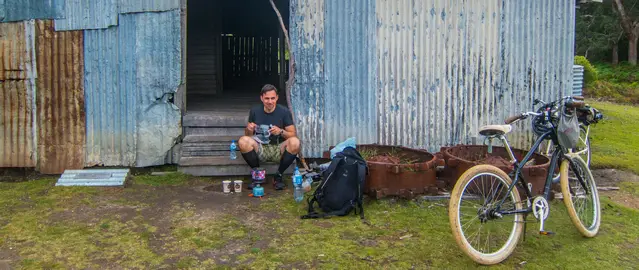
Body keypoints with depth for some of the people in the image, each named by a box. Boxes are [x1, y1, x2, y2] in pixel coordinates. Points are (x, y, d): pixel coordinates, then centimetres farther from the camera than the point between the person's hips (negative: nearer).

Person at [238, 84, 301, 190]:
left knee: (295, 142, -31)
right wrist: (248, 130, -13)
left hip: (278, 150, -1)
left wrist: (281, 131, -24)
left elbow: (293, 134, -4)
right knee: (243, 141, -28)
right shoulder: (254, 111, 3)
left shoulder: (284, 112, -3)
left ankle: (278, 176, -11)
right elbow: (248, 135, 11)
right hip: (260, 150, 1)